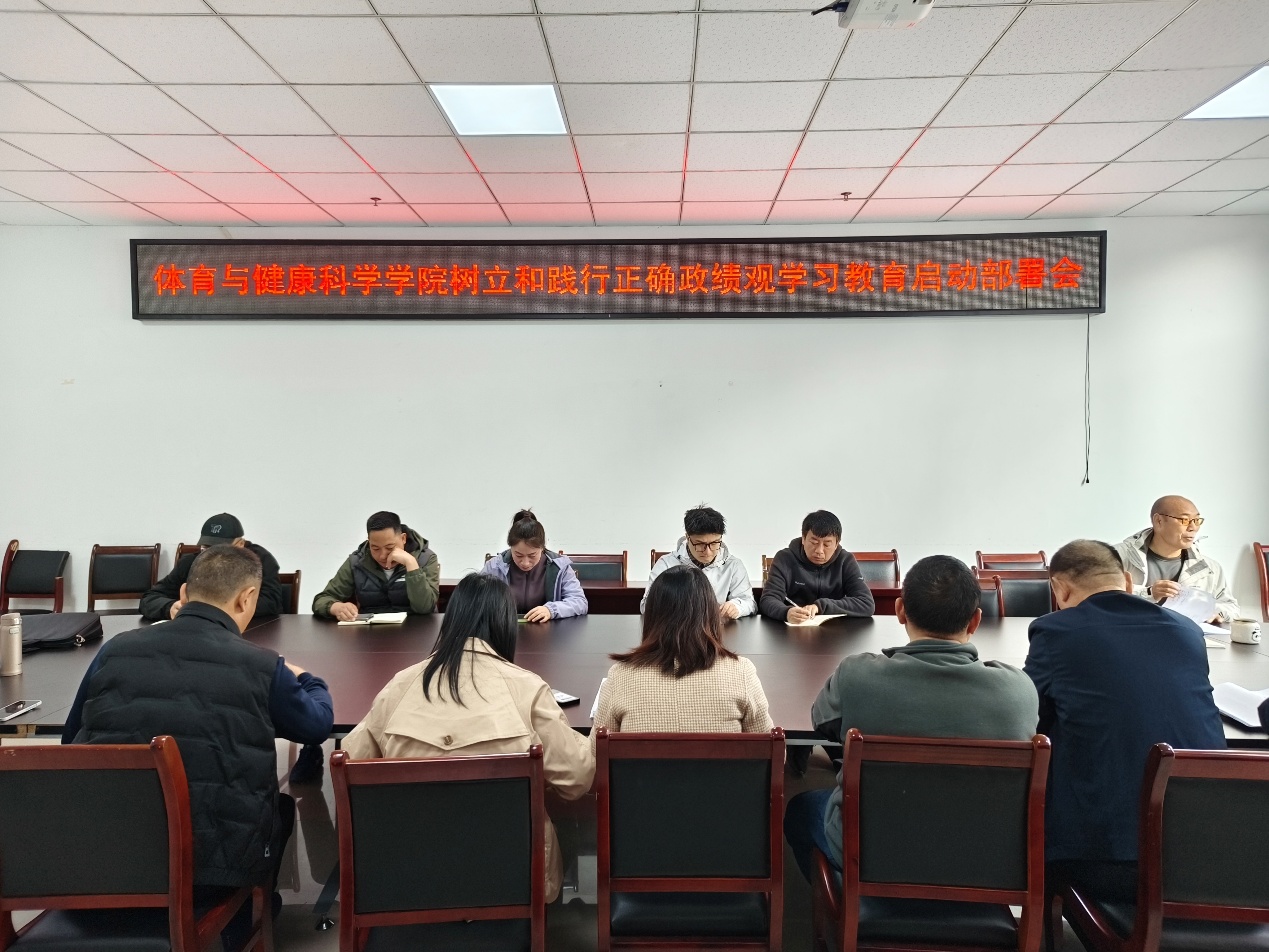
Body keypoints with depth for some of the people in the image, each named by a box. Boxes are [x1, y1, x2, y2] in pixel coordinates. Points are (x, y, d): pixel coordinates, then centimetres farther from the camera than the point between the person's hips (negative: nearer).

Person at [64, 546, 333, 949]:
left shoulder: (115, 649, -1)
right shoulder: (262, 666, -8)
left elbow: (71, 742, 14)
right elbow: (319, 724, 10)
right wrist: (307, 680, 31)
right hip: (209, 870, -3)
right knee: (281, 807, 28)